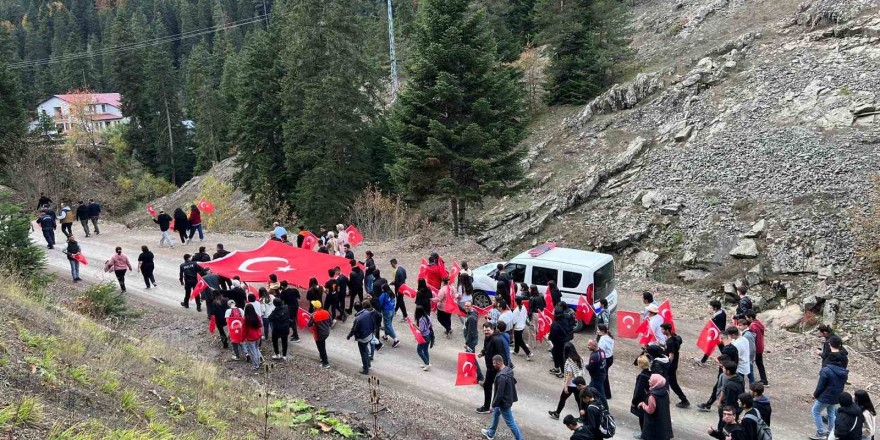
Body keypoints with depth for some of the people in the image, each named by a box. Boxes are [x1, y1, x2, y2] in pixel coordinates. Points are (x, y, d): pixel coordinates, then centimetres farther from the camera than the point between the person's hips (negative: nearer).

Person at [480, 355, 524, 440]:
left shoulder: (501, 377, -32)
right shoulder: (508, 370, -3)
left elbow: (499, 394, -28)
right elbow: (514, 382, 13)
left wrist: (493, 405, -16)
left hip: (504, 402, -10)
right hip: (508, 399, 10)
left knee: (510, 422, 4)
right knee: (495, 414, 27)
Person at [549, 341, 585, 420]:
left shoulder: (569, 361, -20)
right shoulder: (579, 358, 1)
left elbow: (569, 374, -20)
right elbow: (581, 371, 7)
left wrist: (565, 386, -15)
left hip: (571, 384, -6)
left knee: (562, 398, 12)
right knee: (579, 400, 13)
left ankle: (556, 414, 26)